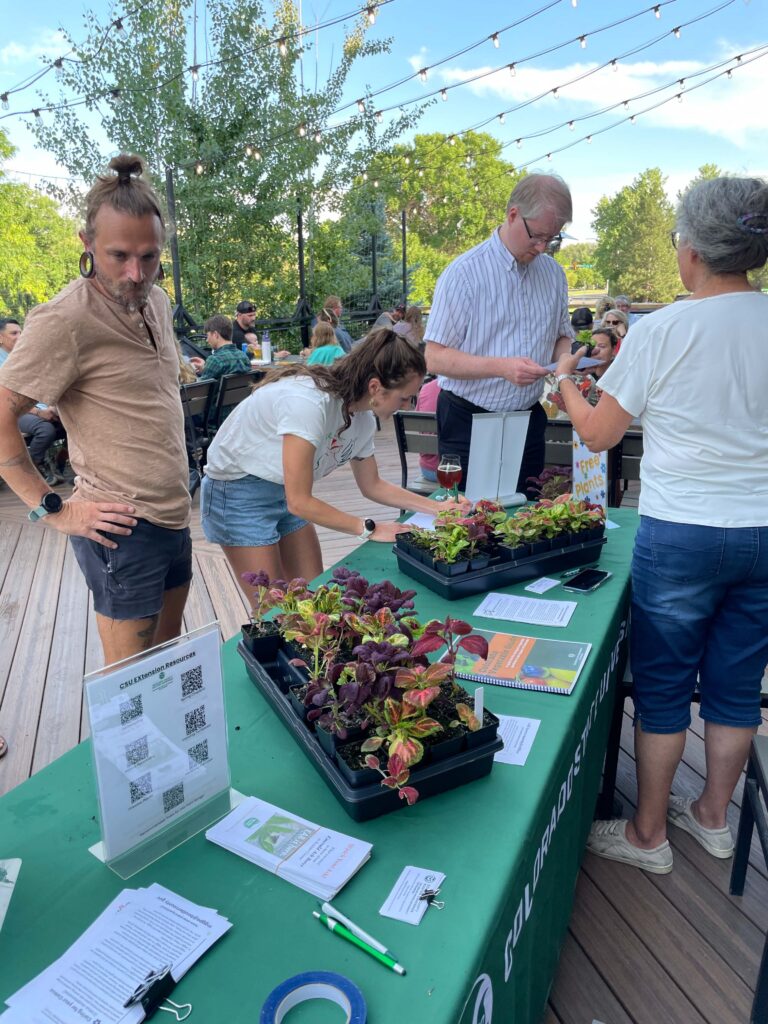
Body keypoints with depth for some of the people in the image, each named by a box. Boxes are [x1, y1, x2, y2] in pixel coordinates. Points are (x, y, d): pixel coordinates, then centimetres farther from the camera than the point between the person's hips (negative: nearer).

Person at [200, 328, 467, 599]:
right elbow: (299, 503, -29)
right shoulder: (309, 402, -33)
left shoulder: (363, 418, -9)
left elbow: (372, 485, 7)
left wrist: (436, 507, -1)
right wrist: (369, 529, -22)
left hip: (286, 490, 7)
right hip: (238, 490, -7)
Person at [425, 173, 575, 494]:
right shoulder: (464, 272, -11)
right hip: (469, 424, -5)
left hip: (528, 421, 5)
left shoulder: (553, 272, 8)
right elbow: (435, 359, -15)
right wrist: (502, 367, -26)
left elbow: (561, 335, 20)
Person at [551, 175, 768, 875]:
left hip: (681, 535, -5)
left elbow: (598, 434, -4)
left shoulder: (661, 331, -12)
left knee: (662, 688, 9)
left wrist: (565, 381, 13)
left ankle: (648, 836, 26)